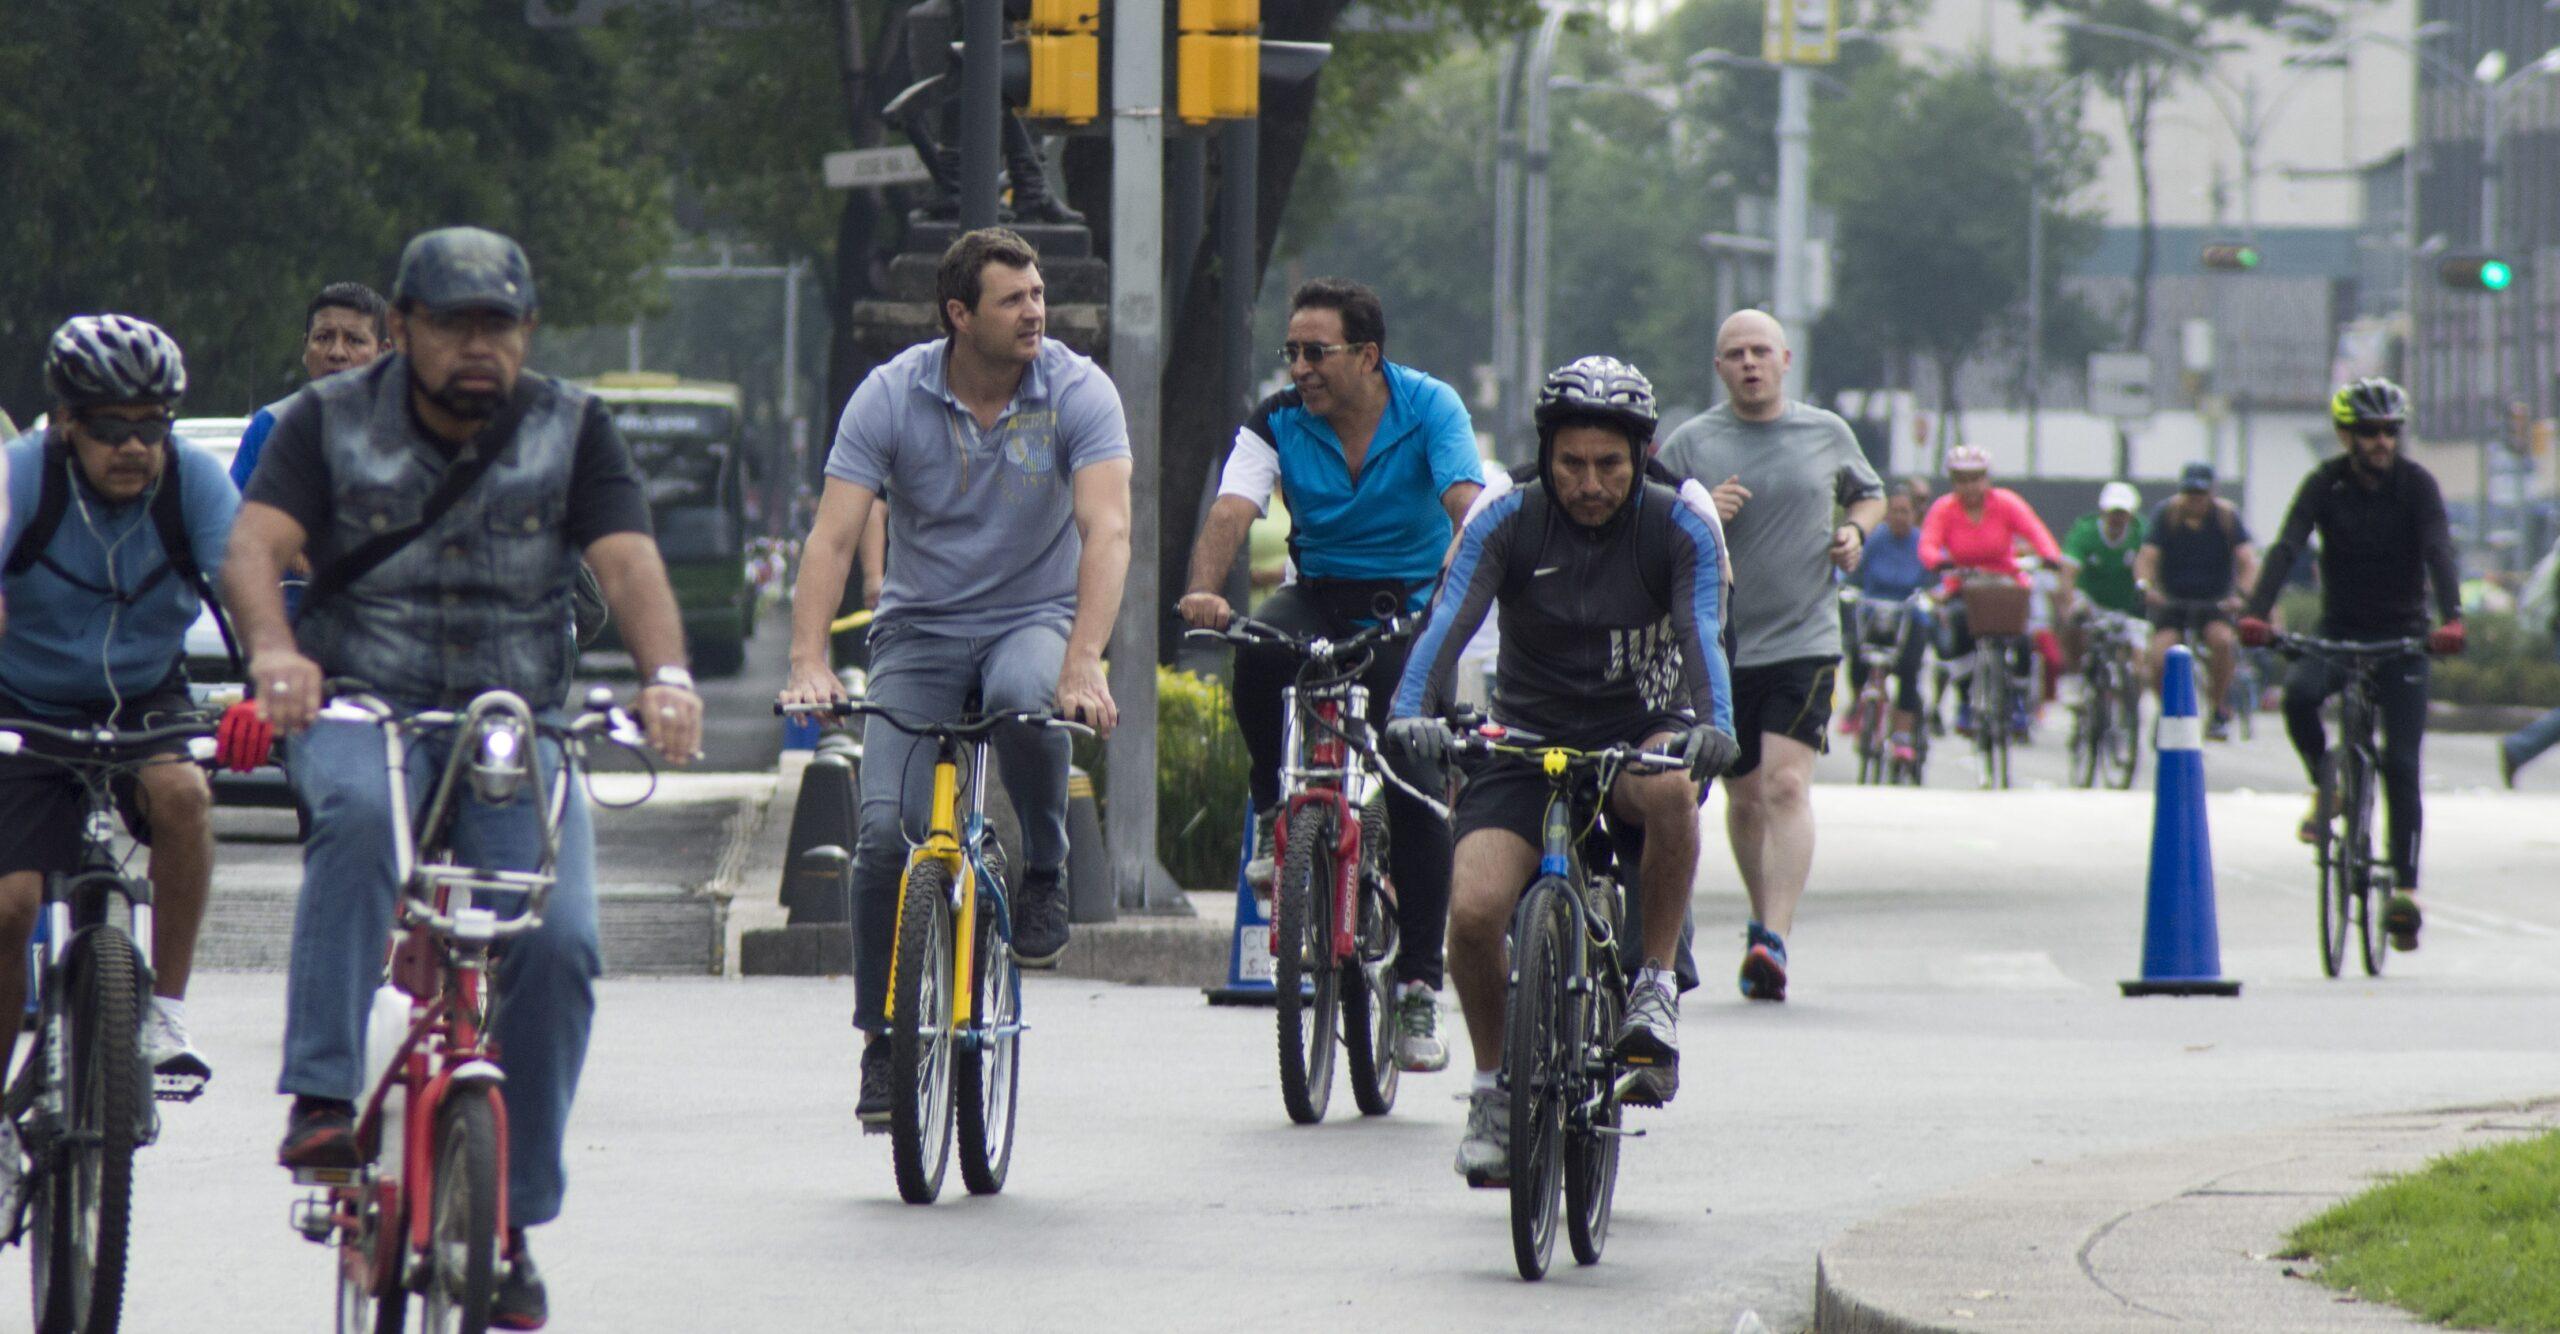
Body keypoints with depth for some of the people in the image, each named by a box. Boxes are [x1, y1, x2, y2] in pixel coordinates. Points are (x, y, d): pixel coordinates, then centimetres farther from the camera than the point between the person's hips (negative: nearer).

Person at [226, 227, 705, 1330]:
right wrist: (274, 652, -35)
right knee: (360, 813, -37)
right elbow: (254, 546, -13)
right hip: (358, 710, -2)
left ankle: (507, 1222, -4)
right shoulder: (332, 421, 1)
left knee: (556, 941, -18)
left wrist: (666, 677, -30)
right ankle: (322, 1102, -38)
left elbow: (629, 564, -9)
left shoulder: (572, 430, 4)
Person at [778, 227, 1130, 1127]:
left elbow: (1106, 530, -24)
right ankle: (884, 1040, 2)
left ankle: (1046, 872, -11)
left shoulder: (1077, 392, -13)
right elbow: (832, 537, -15)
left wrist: (1082, 663, -38)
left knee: (1025, 696, -38)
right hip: (921, 628, 1)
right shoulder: (891, 397, -10)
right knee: (886, 830, -14)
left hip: (1035, 619, -1)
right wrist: (808, 663, -30)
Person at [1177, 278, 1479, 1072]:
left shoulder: (1429, 409, -12)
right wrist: (1205, 592, -41)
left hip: (1410, 604, -2)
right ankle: (1274, 814, -10)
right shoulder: (1278, 425, -6)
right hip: (1319, 595, 2)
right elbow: (1230, 511, -21)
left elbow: (1466, 508, -26)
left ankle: (1418, 986, -7)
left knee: (1416, 790, -14)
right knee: (1259, 655, -34)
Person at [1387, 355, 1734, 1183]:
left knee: (1670, 789, -38)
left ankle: (1656, 985, -19)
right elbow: (1449, 622, -19)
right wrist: (1412, 712, -38)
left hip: (1635, 736, -1)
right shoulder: (1507, 525, -6)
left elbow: (1702, 636, -21)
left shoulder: (1680, 532, -7)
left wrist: (1712, 726, -42)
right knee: (1474, 910, -22)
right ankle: (1494, 1086, 4)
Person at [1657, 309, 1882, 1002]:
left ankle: (1774, 939, -26)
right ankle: (1763, 920, 33)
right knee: (1744, 798, 12)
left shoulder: (1826, 434, 6)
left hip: (1804, 640, -2)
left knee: (1786, 787, -17)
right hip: (1720, 646, 2)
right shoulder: (1692, 443, 2)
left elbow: (1869, 494, 25)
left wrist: (1855, 531, 3)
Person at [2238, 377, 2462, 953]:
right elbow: (2287, 548, -19)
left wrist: (2450, 618, -39)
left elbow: (2439, 551, -21)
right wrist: (2255, 613, -35)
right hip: (2338, 633, 1)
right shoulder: (2326, 484, -7)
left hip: (2401, 636, -1)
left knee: (2400, 764, -7)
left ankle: (2406, 887, 0)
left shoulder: (2416, 483, -9)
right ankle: (2324, 785, -4)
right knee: (2299, 692, -31)